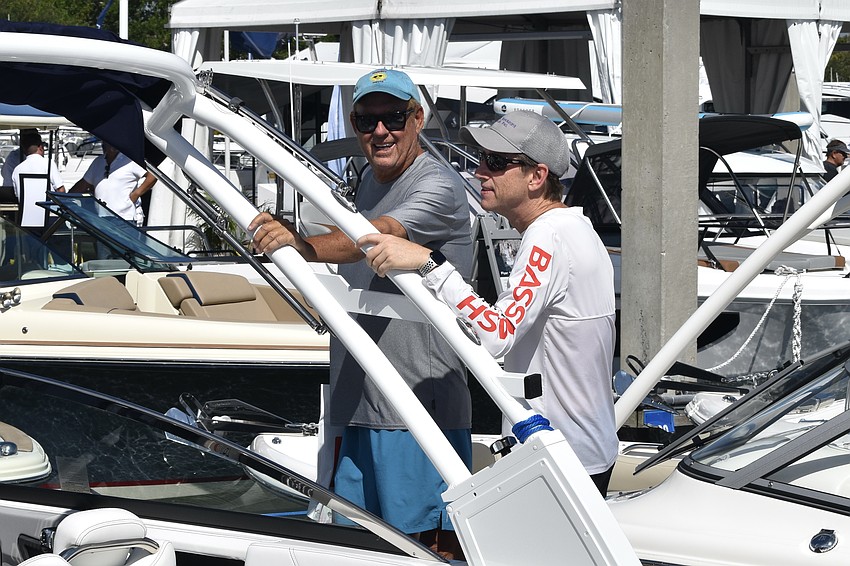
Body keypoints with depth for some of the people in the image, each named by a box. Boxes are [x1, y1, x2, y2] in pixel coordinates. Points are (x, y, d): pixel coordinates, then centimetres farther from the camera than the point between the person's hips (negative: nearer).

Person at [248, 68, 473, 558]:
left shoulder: (439, 187, -13)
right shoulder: (371, 181, 16)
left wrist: (302, 246, -47)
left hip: (422, 403, -9)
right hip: (363, 401, 9)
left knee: (433, 536, -6)